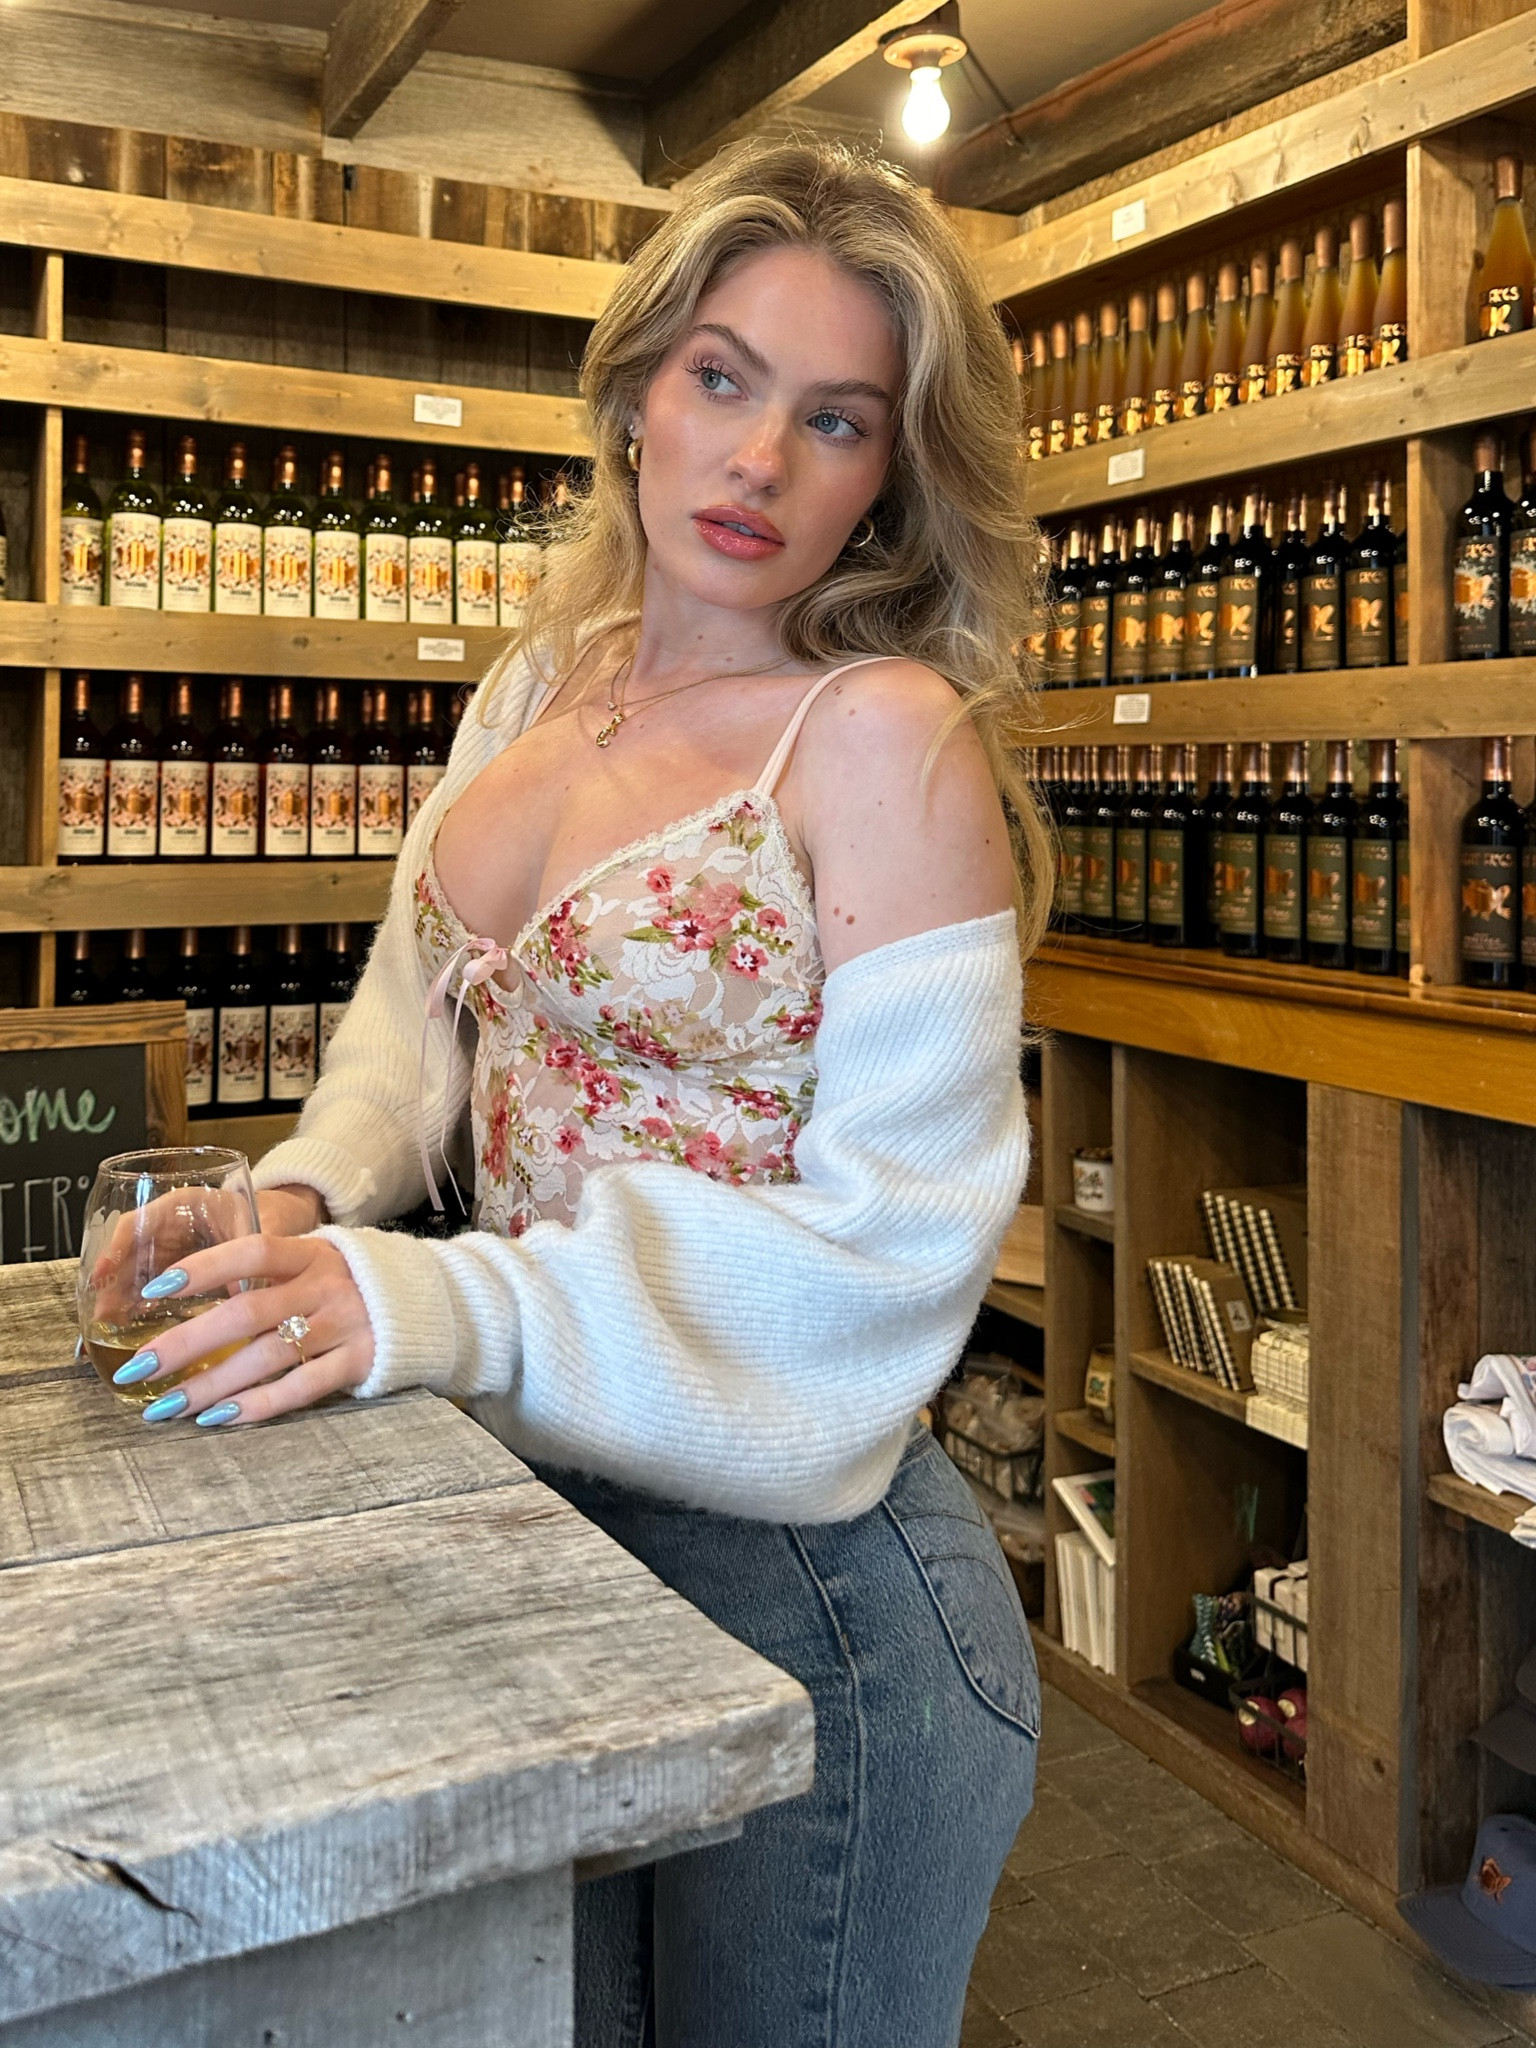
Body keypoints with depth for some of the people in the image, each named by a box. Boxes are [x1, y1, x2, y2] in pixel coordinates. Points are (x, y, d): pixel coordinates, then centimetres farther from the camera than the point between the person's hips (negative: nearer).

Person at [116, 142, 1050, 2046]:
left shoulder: (885, 736, -18)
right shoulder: (543, 686, 4)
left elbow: (892, 1225, -21)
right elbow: (425, 998, 12)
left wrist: (448, 1307, -29)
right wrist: (310, 1196, -8)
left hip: (787, 1550, -6)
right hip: (532, 1494, 7)